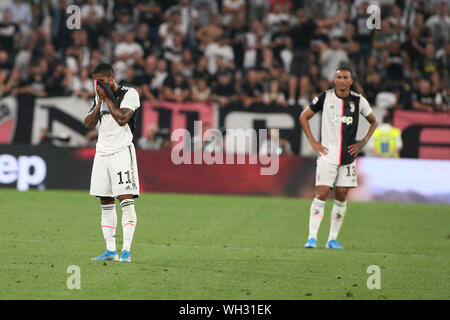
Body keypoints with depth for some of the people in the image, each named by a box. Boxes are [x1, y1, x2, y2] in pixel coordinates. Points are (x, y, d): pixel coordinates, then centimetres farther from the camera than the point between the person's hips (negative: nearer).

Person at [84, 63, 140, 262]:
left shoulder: (130, 94, -5)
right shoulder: (99, 97, 15)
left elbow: (122, 119, -18)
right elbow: (89, 124, 8)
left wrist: (108, 98, -10)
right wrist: (100, 102, -2)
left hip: (122, 151, -7)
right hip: (102, 153, 7)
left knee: (126, 200, -12)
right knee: (106, 203, 6)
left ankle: (126, 251, -15)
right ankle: (110, 250, 10)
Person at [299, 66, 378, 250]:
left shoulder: (359, 101, 3)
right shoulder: (325, 98, -3)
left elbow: (373, 121, 18)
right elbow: (304, 117, 7)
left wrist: (362, 143, 6)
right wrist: (313, 142, 0)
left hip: (348, 157, 3)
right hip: (327, 155, -3)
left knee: (341, 196, 3)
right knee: (322, 194, -11)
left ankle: (333, 239, 10)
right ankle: (312, 237, -9)